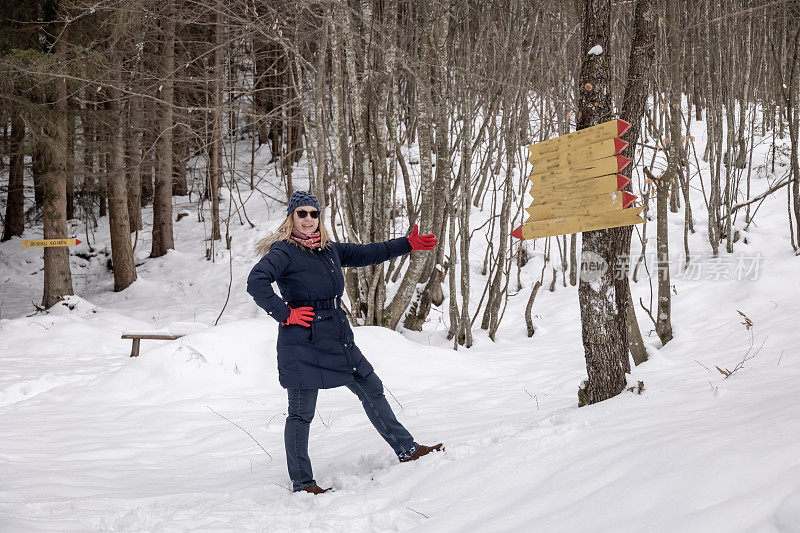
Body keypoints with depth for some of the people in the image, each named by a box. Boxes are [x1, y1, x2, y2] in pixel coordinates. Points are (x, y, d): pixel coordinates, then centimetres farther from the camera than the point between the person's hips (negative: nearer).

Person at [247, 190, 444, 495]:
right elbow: (256, 282, -25)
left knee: (372, 392, 14)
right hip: (303, 345, -8)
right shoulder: (283, 252, -9)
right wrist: (285, 313, -22)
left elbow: (367, 254, 25)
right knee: (301, 413, 0)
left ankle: (407, 450, 26)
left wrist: (409, 245, 25)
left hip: (338, 340, 8)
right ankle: (302, 483, 10)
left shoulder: (329, 250, 14)